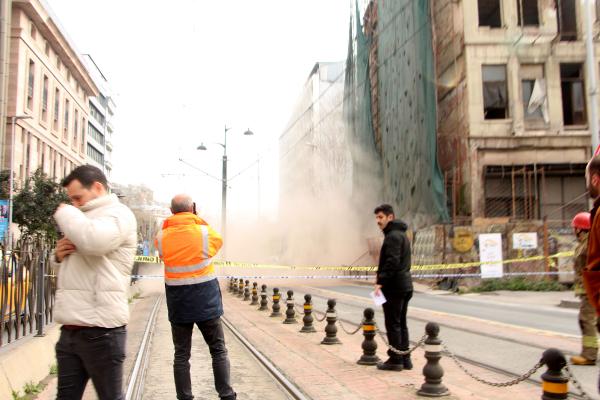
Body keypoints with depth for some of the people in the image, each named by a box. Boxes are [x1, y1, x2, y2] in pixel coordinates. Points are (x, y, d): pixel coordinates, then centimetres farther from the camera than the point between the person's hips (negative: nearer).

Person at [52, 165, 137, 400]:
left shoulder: (118, 213, -5)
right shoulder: (85, 219, 22)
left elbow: (93, 241, -27)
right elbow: (71, 265, 30)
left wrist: (65, 213, -9)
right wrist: (58, 256, 6)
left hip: (100, 330, -8)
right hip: (70, 329, 9)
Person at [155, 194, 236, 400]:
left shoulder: (162, 237, -5)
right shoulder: (206, 232, -11)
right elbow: (218, 241, 9)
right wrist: (199, 221, 12)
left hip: (178, 305, 2)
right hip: (206, 303, -2)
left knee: (181, 355, 9)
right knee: (218, 351, 9)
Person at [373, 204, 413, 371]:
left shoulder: (393, 236, -14)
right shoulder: (402, 234, 18)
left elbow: (392, 261, -24)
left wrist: (381, 281, -22)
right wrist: (382, 277, 18)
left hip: (394, 287, -10)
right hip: (405, 285, 10)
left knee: (393, 324, -3)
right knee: (401, 323, 14)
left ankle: (396, 360, 2)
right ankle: (405, 359, 18)